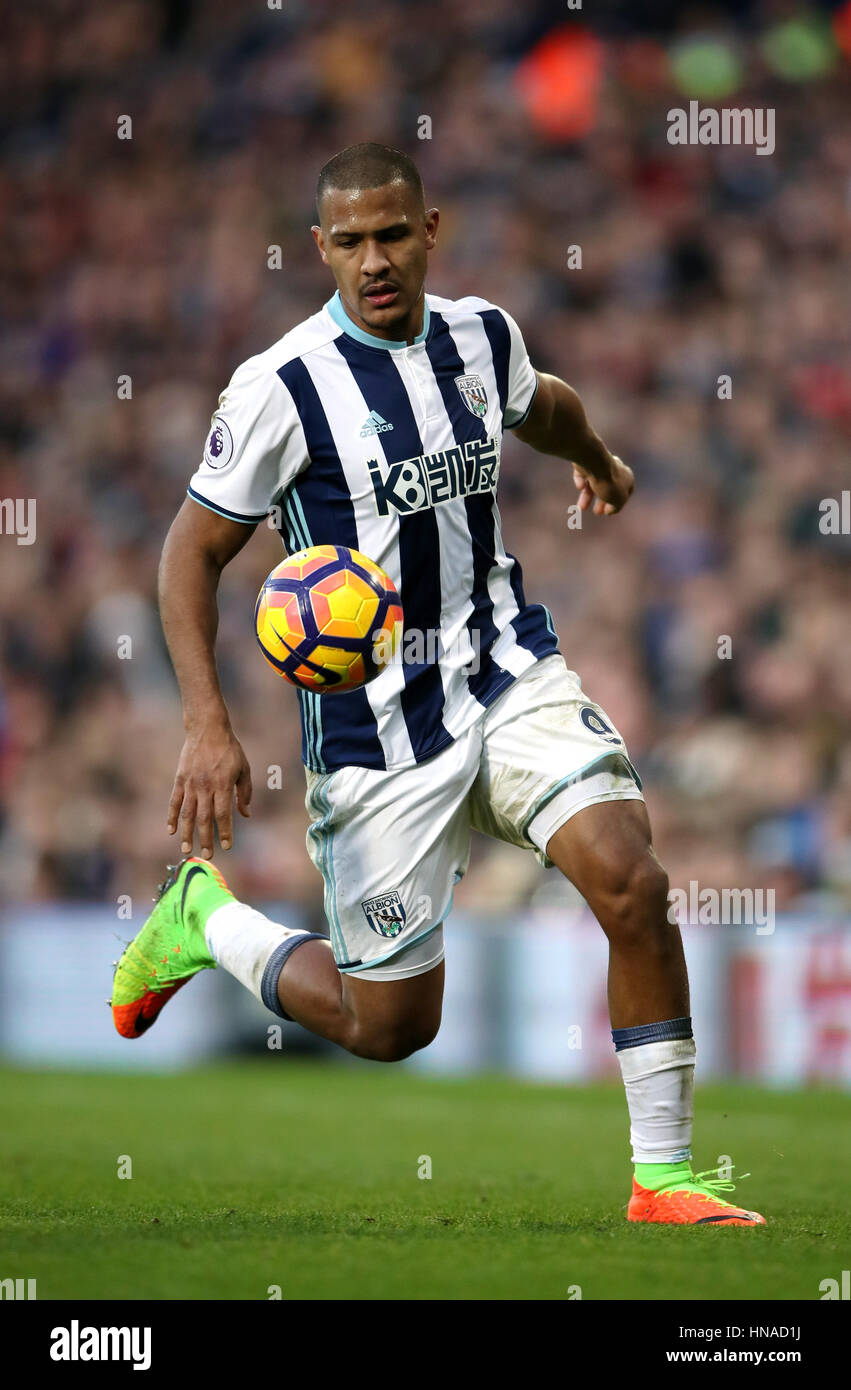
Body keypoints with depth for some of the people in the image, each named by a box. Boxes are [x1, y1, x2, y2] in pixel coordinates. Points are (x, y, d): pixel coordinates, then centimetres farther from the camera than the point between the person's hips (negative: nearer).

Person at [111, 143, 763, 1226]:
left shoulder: (483, 336, 3)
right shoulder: (282, 386, -13)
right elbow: (192, 550, -7)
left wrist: (596, 459, 49)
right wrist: (206, 724, -16)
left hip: (510, 678, 4)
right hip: (372, 723, -4)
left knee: (631, 881, -19)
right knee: (390, 1025, 2)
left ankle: (664, 1176, -8)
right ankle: (201, 920, 31)